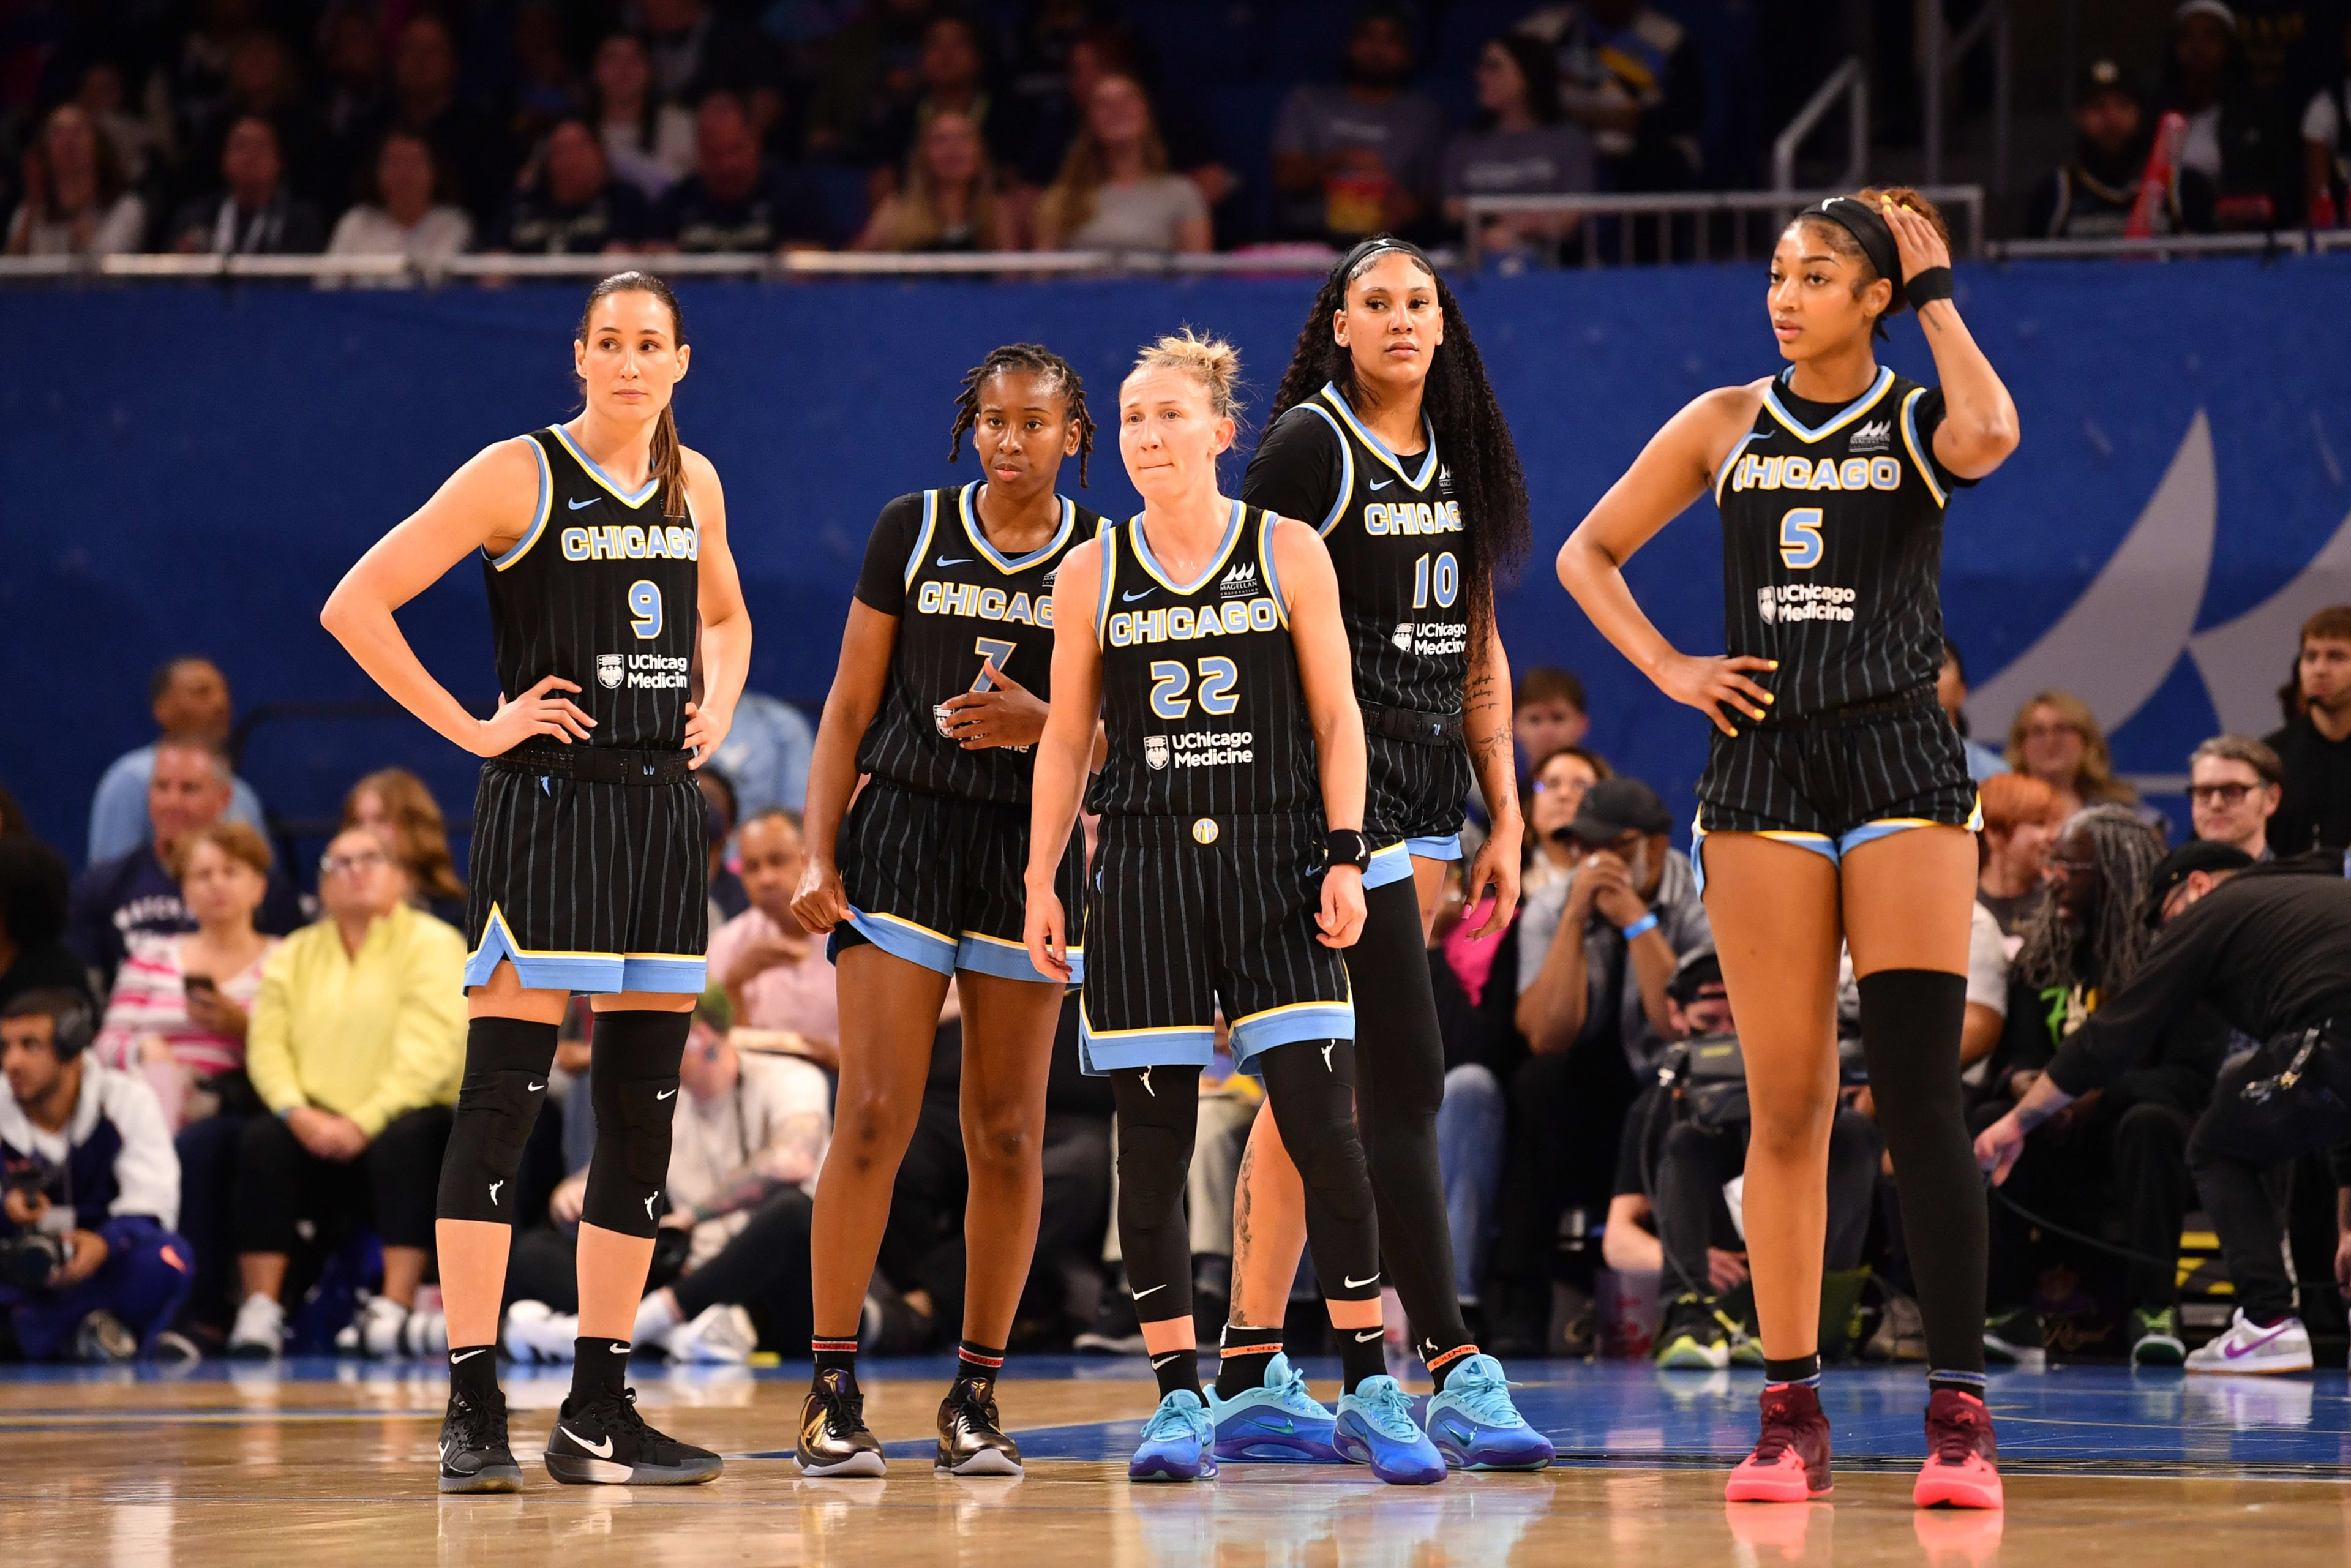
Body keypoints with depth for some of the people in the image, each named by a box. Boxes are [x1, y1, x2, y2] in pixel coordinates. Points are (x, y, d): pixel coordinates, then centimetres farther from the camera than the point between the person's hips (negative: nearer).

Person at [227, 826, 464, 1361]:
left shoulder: (433, 944, 1)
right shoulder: (293, 955, 16)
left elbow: (430, 1052, -12)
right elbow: (267, 1044, 3)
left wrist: (363, 1122, -22)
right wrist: (298, 1113, -17)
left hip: (398, 1119, -3)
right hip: (317, 1126, 3)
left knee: (405, 1140, -36)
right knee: (262, 1142, -27)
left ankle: (393, 1313, -37)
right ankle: (259, 1313, -29)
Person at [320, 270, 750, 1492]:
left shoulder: (693, 484, 12)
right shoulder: (519, 476, -6)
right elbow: (355, 607, -10)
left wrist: (717, 712, 12)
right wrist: (470, 728, -11)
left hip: (662, 808, 6)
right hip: (543, 805, -6)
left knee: (643, 1107, 5)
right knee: (500, 1100, -9)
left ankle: (598, 1413, 11)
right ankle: (473, 1412, -8)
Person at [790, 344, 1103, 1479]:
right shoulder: (911, 531, 3)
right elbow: (851, 705, 5)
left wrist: (1041, 726, -14)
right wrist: (818, 853, -2)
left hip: (1033, 847, 1)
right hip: (904, 830, -1)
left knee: (1006, 1131, 2)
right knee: (875, 1116, -9)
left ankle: (976, 1397, 10)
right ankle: (831, 1395, -5)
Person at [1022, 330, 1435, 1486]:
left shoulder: (1289, 554, 4)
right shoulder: (1092, 576, 7)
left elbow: (1336, 716, 3)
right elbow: (1065, 740, 11)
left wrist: (1344, 856, -6)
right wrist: (1042, 881, 6)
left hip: (1271, 867, -1)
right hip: (1145, 869, 2)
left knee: (1324, 1128, -9)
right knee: (1152, 1144, 0)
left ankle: (1367, 1393, -1)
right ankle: (1178, 1400, 7)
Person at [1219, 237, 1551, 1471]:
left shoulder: (1459, 459, 15)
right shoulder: (1311, 444, -6)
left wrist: (1505, 817, 15)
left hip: (1423, 800, 7)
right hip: (1335, 790, -7)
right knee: (1404, 1084, -12)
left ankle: (1247, 1375, 12)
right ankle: (1457, 1378, -13)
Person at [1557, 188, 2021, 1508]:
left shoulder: (1916, 421, 4)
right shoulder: (1727, 426, 10)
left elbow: (1989, 435, -22)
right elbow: (1586, 555, 17)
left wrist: (1937, 295, -8)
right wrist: (1669, 668, 3)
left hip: (1902, 764, -2)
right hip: (1767, 765, 2)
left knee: (1920, 1096, -10)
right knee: (1785, 1107, 2)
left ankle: (1960, 1413, -8)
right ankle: (1791, 1413, 6)